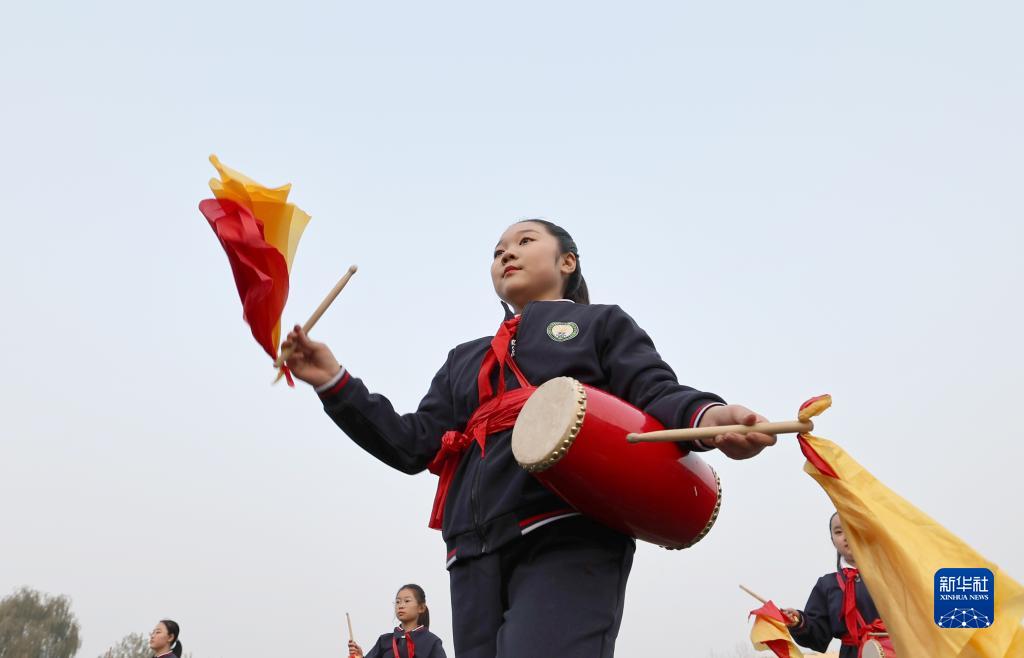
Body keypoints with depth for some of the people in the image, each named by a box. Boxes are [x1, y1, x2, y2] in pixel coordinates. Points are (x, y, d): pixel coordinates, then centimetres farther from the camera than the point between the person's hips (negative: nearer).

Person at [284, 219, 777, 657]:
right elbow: (414, 444, 22)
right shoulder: (465, 359, 33)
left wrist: (708, 419, -21)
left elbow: (657, 395, 3)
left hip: (570, 537, -5)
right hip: (476, 551, 6)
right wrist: (334, 384, 12)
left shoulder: (601, 324, 20)